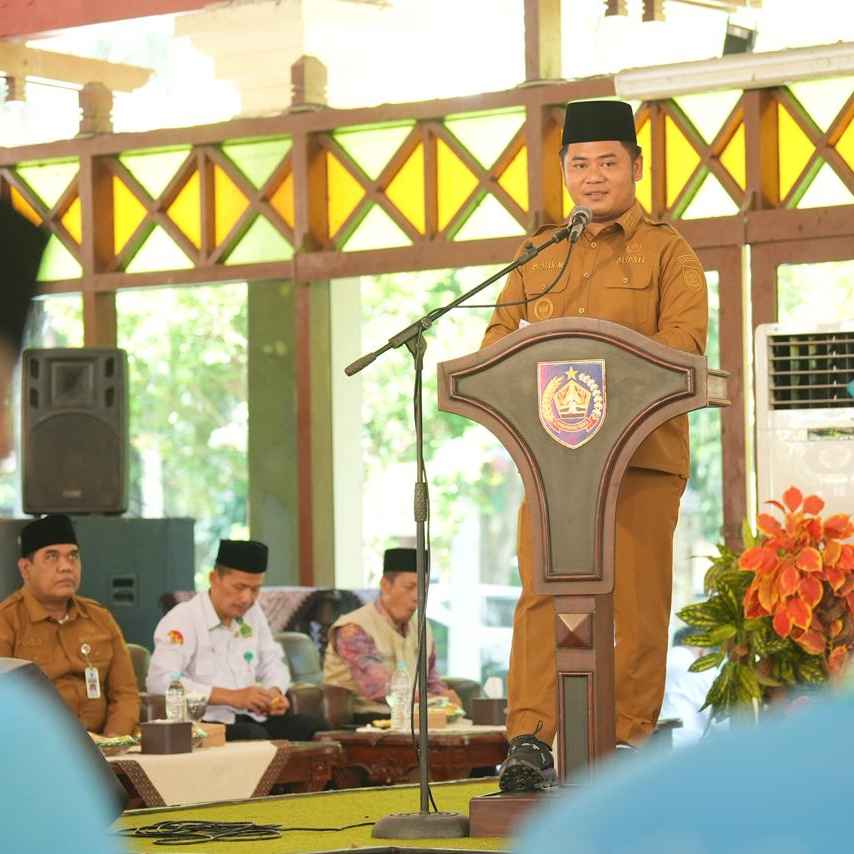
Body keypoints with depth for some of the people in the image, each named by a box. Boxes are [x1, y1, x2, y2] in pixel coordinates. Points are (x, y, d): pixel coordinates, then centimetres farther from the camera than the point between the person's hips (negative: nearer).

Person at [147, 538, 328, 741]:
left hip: (252, 719, 7)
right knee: (256, 737, -35)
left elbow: (272, 663, 26)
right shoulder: (182, 619, -9)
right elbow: (159, 681, -22)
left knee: (315, 727, -14)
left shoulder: (252, 612, 15)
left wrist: (275, 692, -1)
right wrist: (231, 697, -26)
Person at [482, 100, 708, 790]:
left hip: (641, 447, -2)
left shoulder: (668, 250, 7)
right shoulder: (539, 254, 20)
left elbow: (684, 338, -6)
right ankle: (530, 739, -10)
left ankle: (628, 739, 6)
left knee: (637, 598, -1)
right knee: (542, 591, -7)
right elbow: (500, 333, 17)